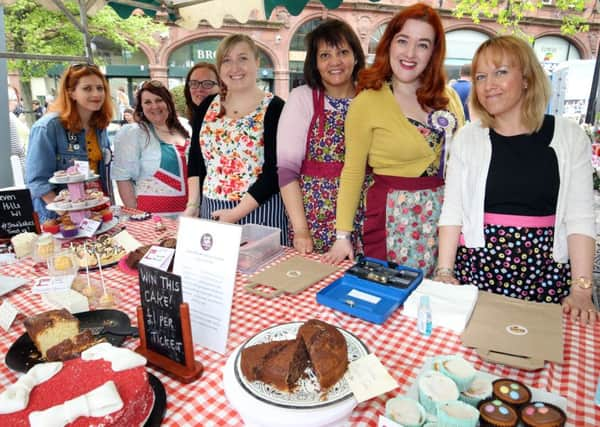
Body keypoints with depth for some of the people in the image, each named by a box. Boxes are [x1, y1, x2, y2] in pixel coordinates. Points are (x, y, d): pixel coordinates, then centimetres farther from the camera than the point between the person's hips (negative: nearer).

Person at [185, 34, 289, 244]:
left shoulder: (275, 108, -8)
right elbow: (196, 159, 12)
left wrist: (237, 213, -16)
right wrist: (192, 204, 2)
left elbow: (276, 170, -14)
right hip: (211, 210, 5)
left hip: (258, 211, -4)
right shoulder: (207, 106, 8)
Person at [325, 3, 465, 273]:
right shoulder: (367, 101, -9)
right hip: (394, 215, -4)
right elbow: (353, 172, -5)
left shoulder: (448, 98, 5)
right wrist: (343, 234, -8)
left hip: (446, 214, 5)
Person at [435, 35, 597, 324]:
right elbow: (452, 212, -1)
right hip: (476, 268, 0)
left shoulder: (569, 137, 1)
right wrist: (444, 272, -9)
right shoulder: (467, 138, 2)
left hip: (545, 274, 0)